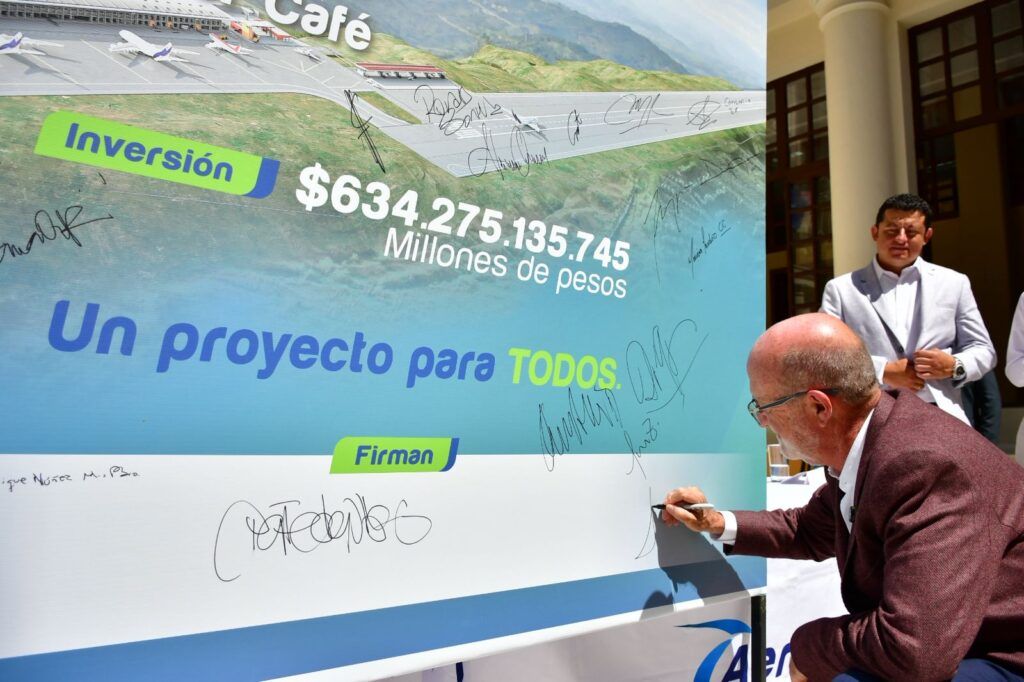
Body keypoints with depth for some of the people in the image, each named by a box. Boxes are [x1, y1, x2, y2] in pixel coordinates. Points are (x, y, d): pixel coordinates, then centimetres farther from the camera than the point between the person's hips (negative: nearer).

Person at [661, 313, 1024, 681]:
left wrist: (807, 645, -20)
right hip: (947, 645, 9)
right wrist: (719, 524, 9)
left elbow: (915, 650, -38)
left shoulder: (925, 468, -34)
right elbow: (812, 531, 16)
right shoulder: (855, 452, -4)